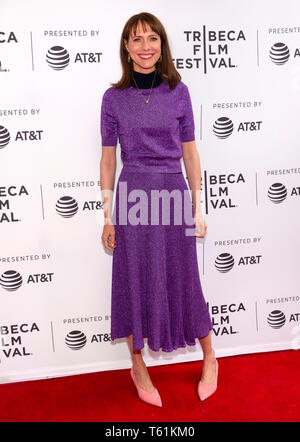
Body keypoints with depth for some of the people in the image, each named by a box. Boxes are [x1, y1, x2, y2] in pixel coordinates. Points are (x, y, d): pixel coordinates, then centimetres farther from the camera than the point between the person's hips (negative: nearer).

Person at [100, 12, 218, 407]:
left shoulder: (178, 91, 3)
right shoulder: (114, 97, 3)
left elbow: (190, 152, 5)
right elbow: (108, 158, 4)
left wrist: (198, 208, 4)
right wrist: (108, 215, 1)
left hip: (174, 194, 0)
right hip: (132, 197, 0)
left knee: (183, 281, 9)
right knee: (134, 282, 8)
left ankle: (210, 359, 34)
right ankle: (138, 367, 31)